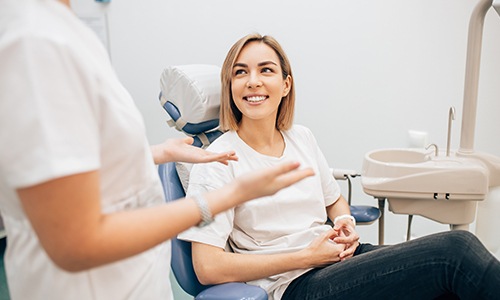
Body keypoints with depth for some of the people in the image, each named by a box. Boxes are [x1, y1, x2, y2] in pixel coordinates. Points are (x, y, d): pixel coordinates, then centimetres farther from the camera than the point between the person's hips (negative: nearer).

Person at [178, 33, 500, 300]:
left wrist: (345, 222, -1)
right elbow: (208, 267, -15)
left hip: (338, 257, 6)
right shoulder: (218, 162, -10)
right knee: (454, 249, -21)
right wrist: (306, 256, -14)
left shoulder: (302, 137, 8)